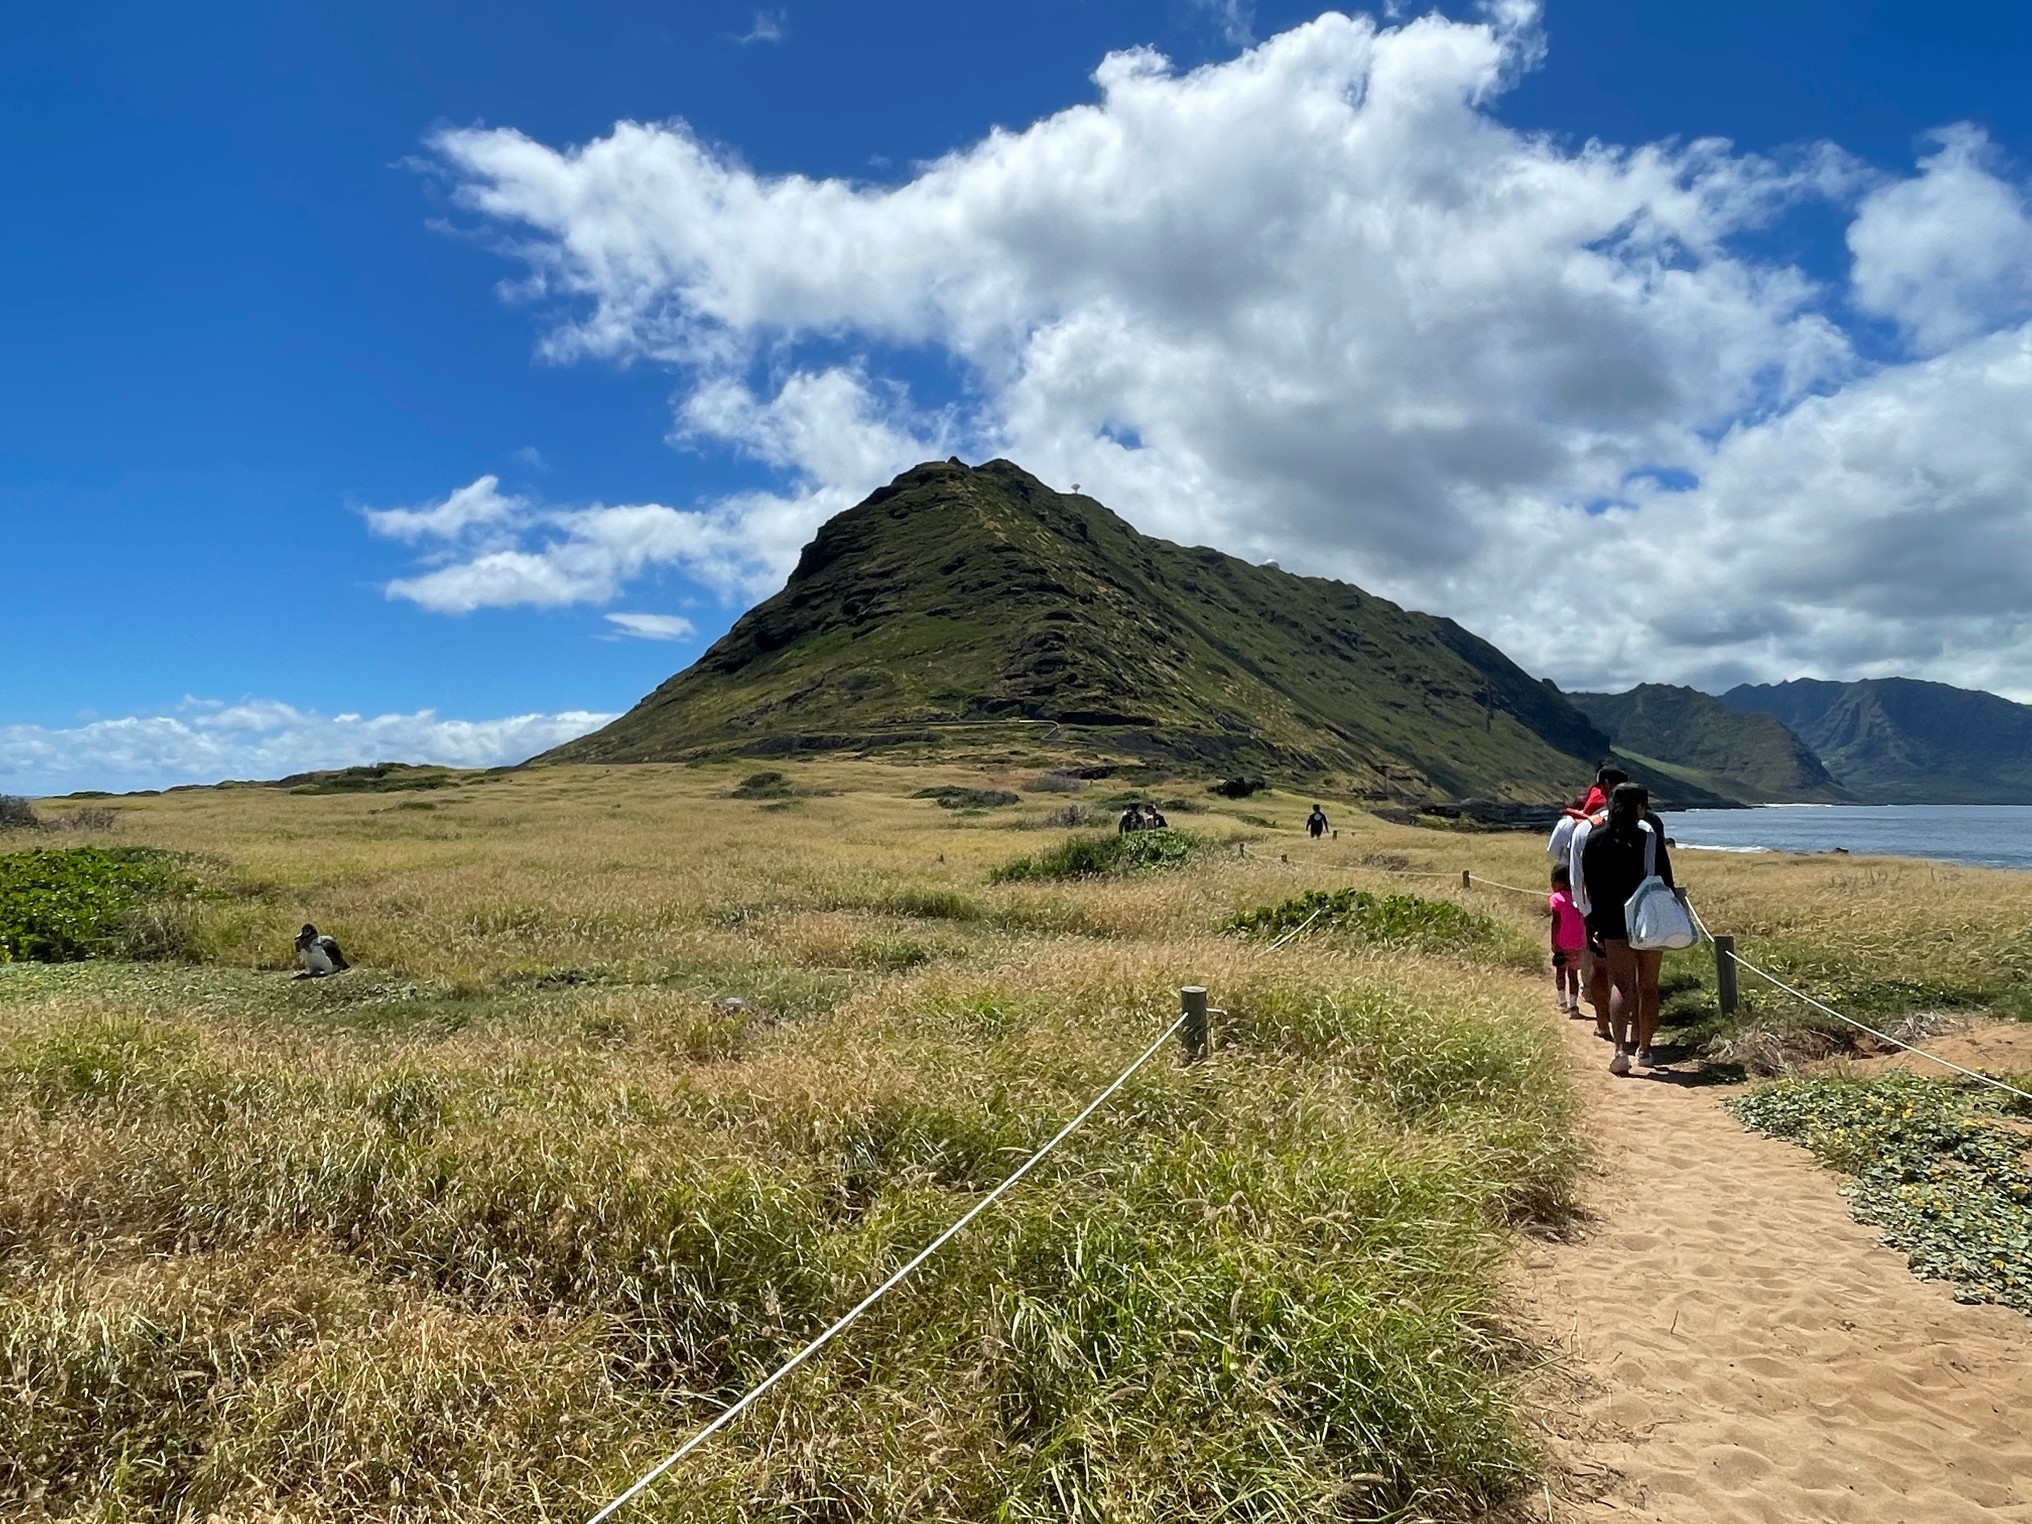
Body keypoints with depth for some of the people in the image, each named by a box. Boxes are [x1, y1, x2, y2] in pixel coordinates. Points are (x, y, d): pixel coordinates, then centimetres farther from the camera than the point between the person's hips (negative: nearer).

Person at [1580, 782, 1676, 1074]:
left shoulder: (1596, 838, -1)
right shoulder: (1650, 833, -7)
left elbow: (1591, 885, 2)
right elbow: (1665, 879, -4)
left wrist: (1596, 923, 9)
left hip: (1613, 921, 1)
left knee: (1621, 985, 0)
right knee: (1648, 987, 12)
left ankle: (1621, 1048, -16)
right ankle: (1644, 1049, 20)